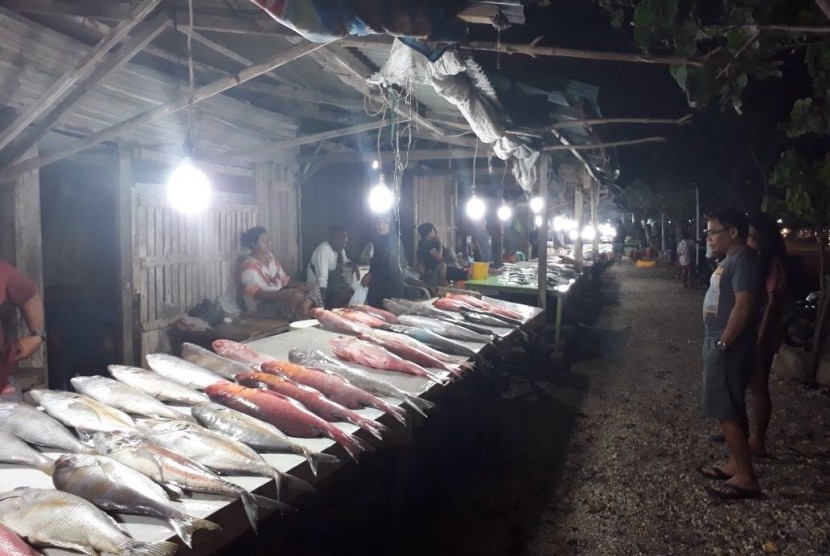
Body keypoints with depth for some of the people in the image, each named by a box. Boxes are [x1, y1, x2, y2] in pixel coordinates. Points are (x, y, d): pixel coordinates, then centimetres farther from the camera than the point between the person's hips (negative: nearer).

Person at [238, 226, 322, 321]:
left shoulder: (271, 257, 13)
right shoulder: (248, 266, -12)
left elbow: (284, 280, 16)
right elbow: (257, 293, -25)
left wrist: (299, 285, -7)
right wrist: (285, 295, -38)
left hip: (279, 297, 9)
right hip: (260, 305, -9)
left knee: (314, 291, -8)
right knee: (296, 297, -35)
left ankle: (304, 307, -34)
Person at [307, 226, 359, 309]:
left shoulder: (341, 249, -2)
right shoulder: (323, 250, -26)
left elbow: (345, 261, 21)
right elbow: (322, 279, -31)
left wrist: (354, 265, -2)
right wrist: (323, 303, -34)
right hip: (319, 289, -8)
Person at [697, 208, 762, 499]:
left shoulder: (742, 260, -19)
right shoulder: (731, 260, 13)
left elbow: (743, 306, -25)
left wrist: (722, 344, -22)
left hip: (728, 347, -11)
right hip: (720, 344, 11)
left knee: (727, 411, -5)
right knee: (730, 409, 16)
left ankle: (746, 478, 2)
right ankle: (735, 464, 27)